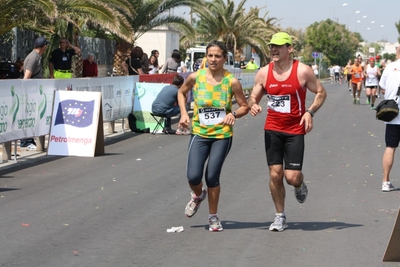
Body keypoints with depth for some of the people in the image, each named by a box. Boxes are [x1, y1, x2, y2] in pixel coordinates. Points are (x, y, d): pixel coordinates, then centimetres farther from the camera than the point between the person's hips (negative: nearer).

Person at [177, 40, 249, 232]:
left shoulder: (231, 81, -7)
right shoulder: (196, 77, -3)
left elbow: (245, 106, 2)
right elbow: (181, 92, 16)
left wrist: (234, 114, -18)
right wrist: (184, 113, 3)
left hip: (222, 135, -1)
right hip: (199, 133, 1)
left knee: (212, 177, -2)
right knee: (193, 176, -10)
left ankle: (213, 217, 19)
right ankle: (198, 196, 27)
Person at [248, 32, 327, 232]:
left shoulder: (303, 71, -7)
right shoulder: (263, 73, 1)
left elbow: (321, 92, 2)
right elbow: (253, 97, 10)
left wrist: (310, 112, -14)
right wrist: (253, 105, -15)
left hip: (295, 131, -2)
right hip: (272, 129, 2)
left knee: (292, 176, -8)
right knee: (275, 174, -3)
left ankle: (300, 185, 31)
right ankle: (280, 216, 13)